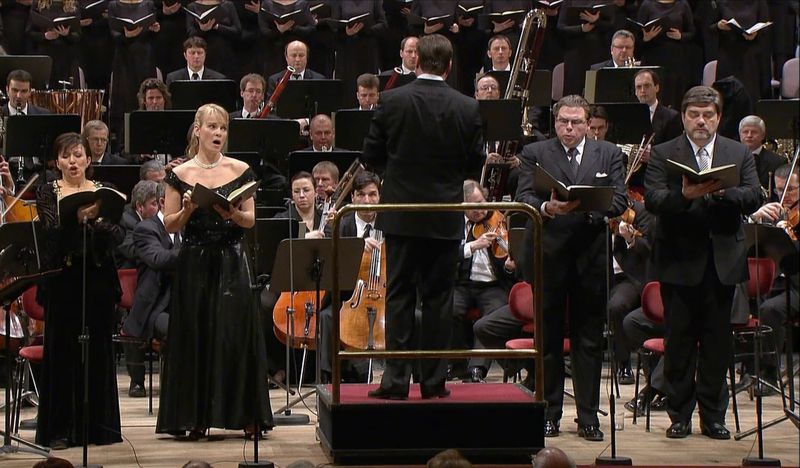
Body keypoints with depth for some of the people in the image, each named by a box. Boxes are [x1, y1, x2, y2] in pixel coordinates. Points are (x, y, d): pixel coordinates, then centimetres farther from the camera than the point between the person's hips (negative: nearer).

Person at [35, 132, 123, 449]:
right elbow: (51, 231, -13)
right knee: (61, 350, -1)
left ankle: (98, 425, 12)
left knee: (98, 350, 4)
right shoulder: (48, 193, 4)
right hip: (61, 280, -1)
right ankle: (60, 428, 5)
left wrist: (95, 218, -22)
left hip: (97, 280, 2)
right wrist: (75, 217, -31)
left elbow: (117, 236, -4)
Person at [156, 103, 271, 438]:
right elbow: (170, 225, 2)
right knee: (195, 335, 1)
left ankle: (245, 414, 4)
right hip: (194, 263, 0)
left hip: (231, 262, 0)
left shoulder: (240, 171, 4)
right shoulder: (180, 174, 2)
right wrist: (188, 210, -16)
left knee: (236, 332, -3)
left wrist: (233, 214, -16)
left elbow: (251, 220, 4)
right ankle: (196, 417, 8)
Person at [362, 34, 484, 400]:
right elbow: (475, 165, 1)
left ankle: (396, 378, 1)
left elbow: (372, 156, -2)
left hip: (401, 215, -1)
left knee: (399, 297, 4)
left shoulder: (392, 101, -8)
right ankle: (434, 380, 9)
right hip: (446, 218, 1)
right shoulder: (467, 108, -6)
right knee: (438, 298, 7)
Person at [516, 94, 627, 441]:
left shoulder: (609, 155, 10)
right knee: (548, 337, 5)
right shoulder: (535, 153, 6)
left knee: (590, 339, 4)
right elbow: (522, 197, -5)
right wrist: (547, 208, -26)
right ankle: (549, 412, 14)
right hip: (548, 255, -1)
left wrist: (590, 206, -20)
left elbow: (620, 200, -1)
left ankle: (588, 417, 9)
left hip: (591, 257, 1)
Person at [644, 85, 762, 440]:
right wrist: (684, 195, -29)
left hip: (723, 261, 2)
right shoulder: (663, 154, 2)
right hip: (679, 261, -2)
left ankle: (713, 415, 14)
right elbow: (652, 200, -11)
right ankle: (680, 414, 12)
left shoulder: (739, 154, 10)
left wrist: (723, 192, -22)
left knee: (717, 341, 5)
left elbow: (754, 197, -3)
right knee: (679, 341, 3)